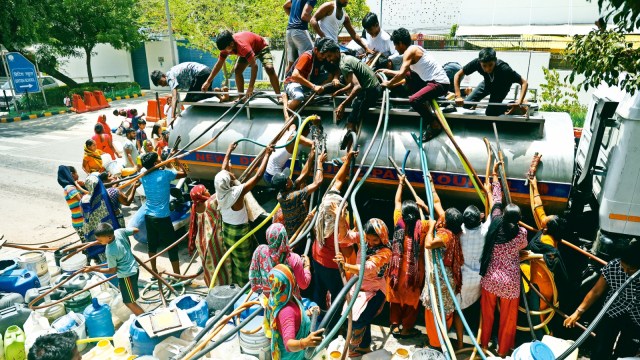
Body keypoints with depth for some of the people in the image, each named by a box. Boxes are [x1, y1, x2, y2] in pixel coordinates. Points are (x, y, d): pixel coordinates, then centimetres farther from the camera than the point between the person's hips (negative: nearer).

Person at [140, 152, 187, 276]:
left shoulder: (143, 176, 3)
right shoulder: (165, 174, -15)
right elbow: (183, 173, -3)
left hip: (148, 216, 7)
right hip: (162, 217, -7)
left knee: (152, 244, 18)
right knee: (172, 247, 1)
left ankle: (154, 272, 31)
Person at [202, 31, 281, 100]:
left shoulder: (243, 46, -44)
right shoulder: (226, 45, -21)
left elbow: (254, 66, -47)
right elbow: (219, 64, -9)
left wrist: (250, 88, -51)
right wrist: (208, 81, -11)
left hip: (261, 47, -7)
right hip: (250, 50, 7)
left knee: (269, 69, -29)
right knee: (237, 70, -11)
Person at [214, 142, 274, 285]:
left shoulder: (220, 189, -13)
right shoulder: (237, 192, -31)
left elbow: (224, 169, 3)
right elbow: (258, 175, -29)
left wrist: (229, 151, 16)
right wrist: (267, 154, -22)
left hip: (227, 230, 7)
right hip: (239, 232, -7)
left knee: (234, 259, 24)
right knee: (244, 262, 13)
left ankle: (235, 282, 41)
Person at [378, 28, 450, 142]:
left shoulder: (409, 51, -13)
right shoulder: (414, 49, 16)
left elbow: (401, 74, -23)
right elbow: (404, 73, 23)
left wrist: (389, 84, -8)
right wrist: (388, 71, 28)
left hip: (440, 83, -10)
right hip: (432, 80, 10)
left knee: (413, 100, -27)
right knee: (408, 76, 21)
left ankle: (435, 125, -10)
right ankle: (424, 103, 19)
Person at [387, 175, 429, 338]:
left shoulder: (399, 222, -10)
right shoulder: (422, 226, -16)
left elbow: (397, 202, 5)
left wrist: (401, 183, 16)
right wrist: (425, 206, -5)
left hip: (398, 267, 3)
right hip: (414, 269, -2)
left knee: (396, 296, 18)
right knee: (411, 298, 13)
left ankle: (395, 325, 26)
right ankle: (406, 328, 23)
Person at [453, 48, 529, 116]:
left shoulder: (504, 69, -40)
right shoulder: (476, 63, -35)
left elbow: (524, 83, -34)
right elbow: (458, 75, -26)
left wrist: (519, 101, -48)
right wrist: (458, 96, -36)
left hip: (501, 86, -3)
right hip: (487, 83, 3)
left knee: (490, 112, -13)